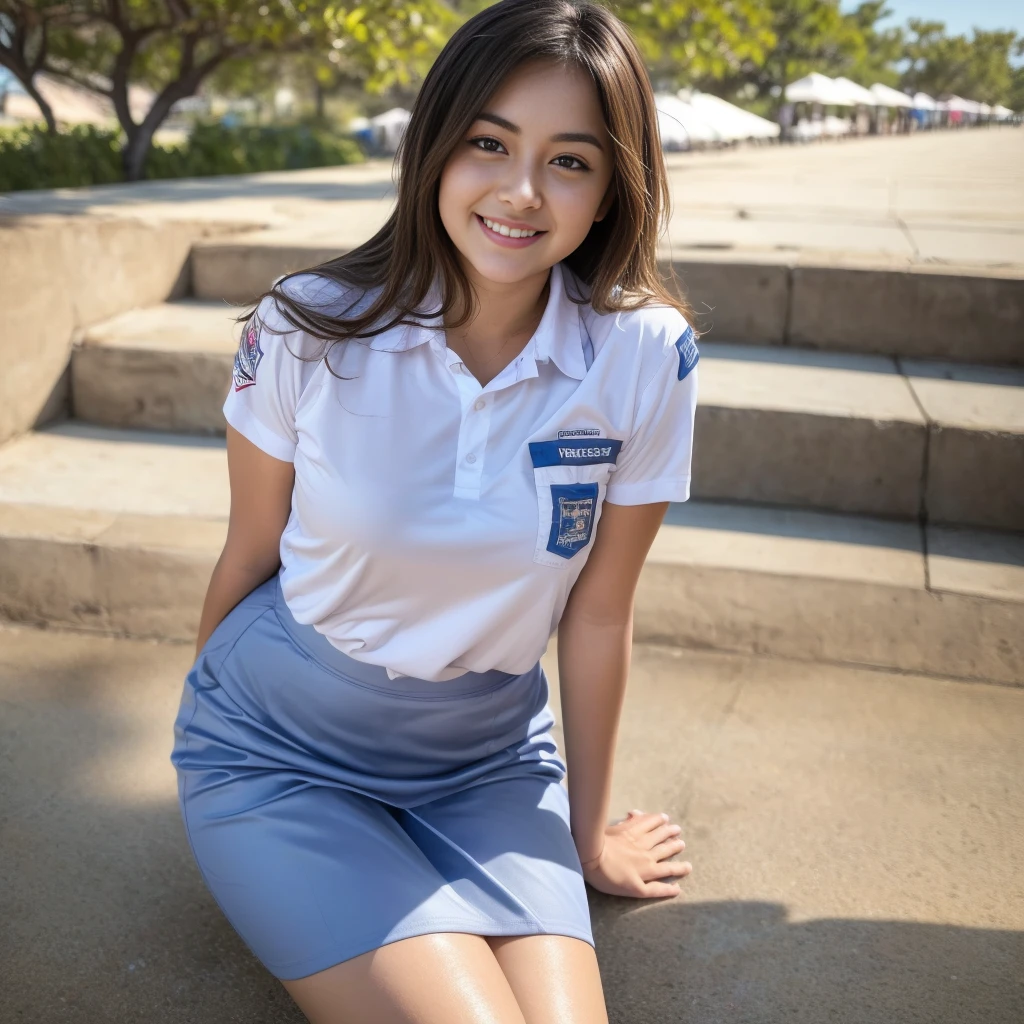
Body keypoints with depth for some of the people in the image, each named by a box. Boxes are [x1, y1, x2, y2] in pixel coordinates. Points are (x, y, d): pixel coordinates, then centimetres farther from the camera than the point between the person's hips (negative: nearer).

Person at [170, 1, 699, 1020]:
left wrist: (589, 831, 6)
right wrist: (212, 735, 14)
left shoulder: (646, 356, -14)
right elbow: (249, 558, -2)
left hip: (487, 764, 2)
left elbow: (597, 613, -5)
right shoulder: (306, 329, -15)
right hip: (279, 750, -1)